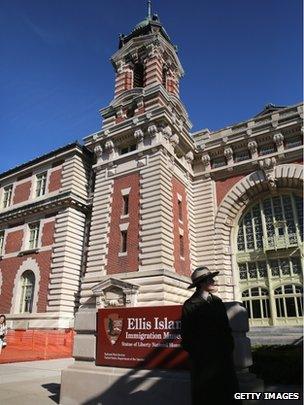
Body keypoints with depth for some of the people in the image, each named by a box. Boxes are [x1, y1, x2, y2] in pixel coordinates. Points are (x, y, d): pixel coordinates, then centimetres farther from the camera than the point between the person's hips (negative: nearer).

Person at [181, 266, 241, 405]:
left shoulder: (217, 301, 6)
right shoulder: (190, 305, -10)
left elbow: (226, 326, 11)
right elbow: (186, 333, -8)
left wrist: (229, 346, 4)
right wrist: (194, 352, -7)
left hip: (222, 354, 5)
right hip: (202, 357, -5)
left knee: (228, 392, 10)